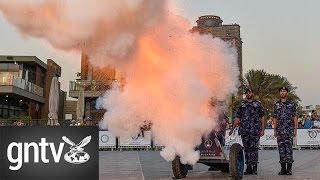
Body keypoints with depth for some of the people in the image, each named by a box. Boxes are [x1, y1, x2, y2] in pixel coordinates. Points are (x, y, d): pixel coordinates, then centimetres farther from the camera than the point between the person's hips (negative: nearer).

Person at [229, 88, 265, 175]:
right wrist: (232, 129, 8)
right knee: (246, 148, 4)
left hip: (255, 131, -3)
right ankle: (248, 167, 10)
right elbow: (237, 118, 15)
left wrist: (262, 129, -4)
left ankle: (254, 167, -3)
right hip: (244, 131, 3)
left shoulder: (258, 104, 7)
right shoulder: (242, 105, 15)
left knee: (254, 148, -7)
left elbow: (262, 117, 5)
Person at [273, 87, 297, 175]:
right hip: (280, 130, 3)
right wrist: (275, 130, 8)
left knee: (288, 148, -7)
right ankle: (283, 168, 9)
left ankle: (289, 168, -2)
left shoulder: (292, 104, 4)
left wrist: (295, 129, -4)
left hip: (289, 130, -3)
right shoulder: (276, 105, 11)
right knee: (281, 149, 3)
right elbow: (275, 118, 13)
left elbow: (295, 117, 3)